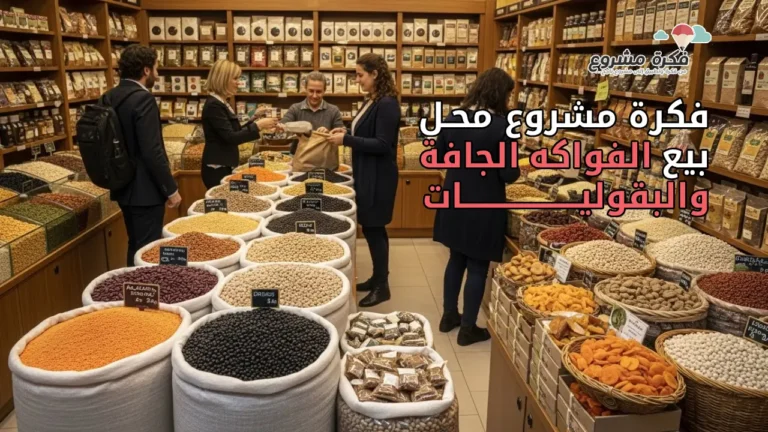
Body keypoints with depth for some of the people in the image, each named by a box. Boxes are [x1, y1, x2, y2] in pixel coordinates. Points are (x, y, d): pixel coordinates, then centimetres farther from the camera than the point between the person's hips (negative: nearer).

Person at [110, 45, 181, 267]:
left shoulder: (110, 97, 7)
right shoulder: (143, 99, -19)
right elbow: (152, 151, -23)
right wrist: (171, 189, -16)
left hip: (124, 187, 9)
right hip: (144, 190, -9)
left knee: (135, 246, 20)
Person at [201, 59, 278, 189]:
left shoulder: (223, 103, 13)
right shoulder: (214, 105, -17)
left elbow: (234, 133, 17)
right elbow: (230, 137, -23)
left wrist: (254, 118, 10)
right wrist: (258, 125, -22)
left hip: (225, 167, 10)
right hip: (217, 169, -10)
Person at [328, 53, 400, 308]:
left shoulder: (387, 104, -18)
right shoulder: (372, 101, 11)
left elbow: (382, 145, -23)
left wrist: (347, 140, -21)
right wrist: (347, 133, 5)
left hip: (378, 178, -10)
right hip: (367, 175, 10)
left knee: (374, 229, -1)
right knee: (371, 228, 16)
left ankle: (382, 286, 11)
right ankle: (378, 278, 29)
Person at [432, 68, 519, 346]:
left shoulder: (452, 120, -1)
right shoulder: (501, 126, -18)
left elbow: (438, 157, 8)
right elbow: (509, 174, -16)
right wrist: (517, 171, 5)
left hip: (455, 202, 6)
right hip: (484, 206, -6)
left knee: (456, 259, 21)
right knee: (478, 267, 7)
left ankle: (449, 316, 33)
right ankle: (468, 329, 18)